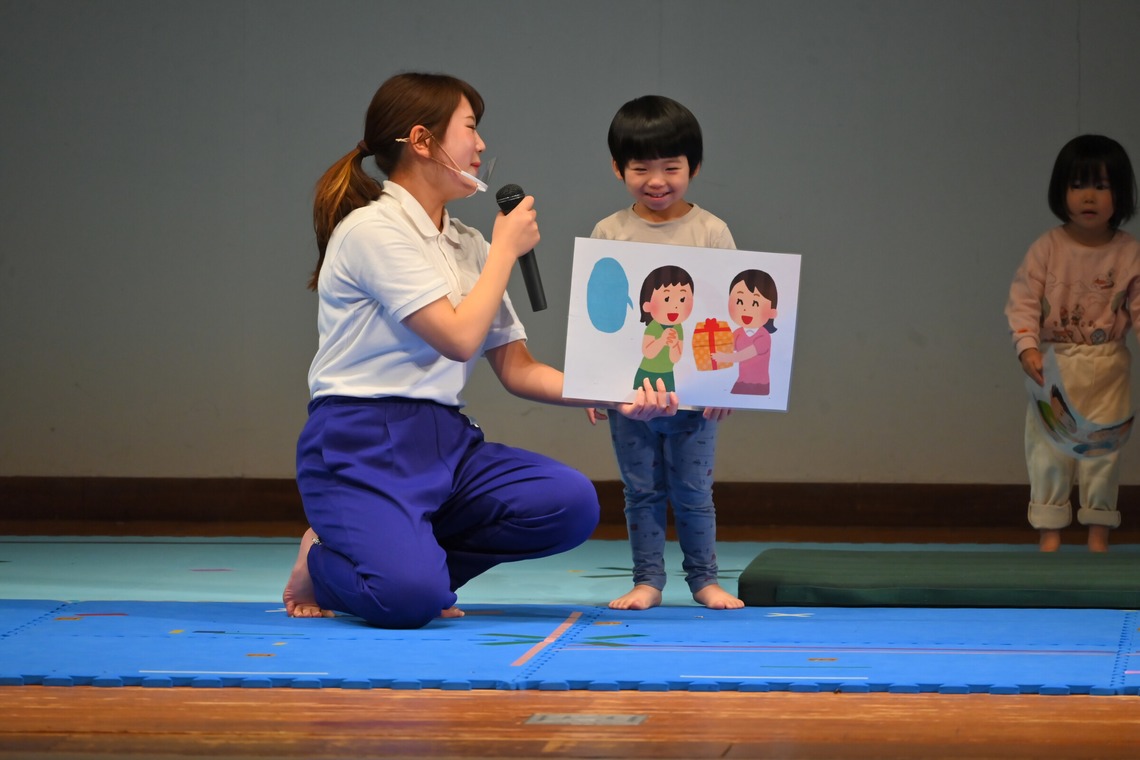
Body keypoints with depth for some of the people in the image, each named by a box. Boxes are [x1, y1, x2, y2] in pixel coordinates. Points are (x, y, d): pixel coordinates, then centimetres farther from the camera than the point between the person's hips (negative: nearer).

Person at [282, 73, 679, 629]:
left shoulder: (469, 246, 16)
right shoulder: (373, 229, -10)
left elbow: (516, 369, 12)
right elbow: (459, 337, -16)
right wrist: (506, 248, -3)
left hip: (446, 441, 8)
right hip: (362, 447, -8)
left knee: (572, 503, -18)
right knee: (408, 597, -32)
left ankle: (409, 561, 0)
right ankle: (319, 568, 3)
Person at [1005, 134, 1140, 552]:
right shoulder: (1047, 248, -9)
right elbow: (1023, 299, -10)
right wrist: (1027, 346, -23)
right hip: (1053, 365, 0)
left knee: (1102, 449, 6)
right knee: (1048, 447, 4)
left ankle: (1098, 529, 17)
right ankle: (1049, 529, 15)